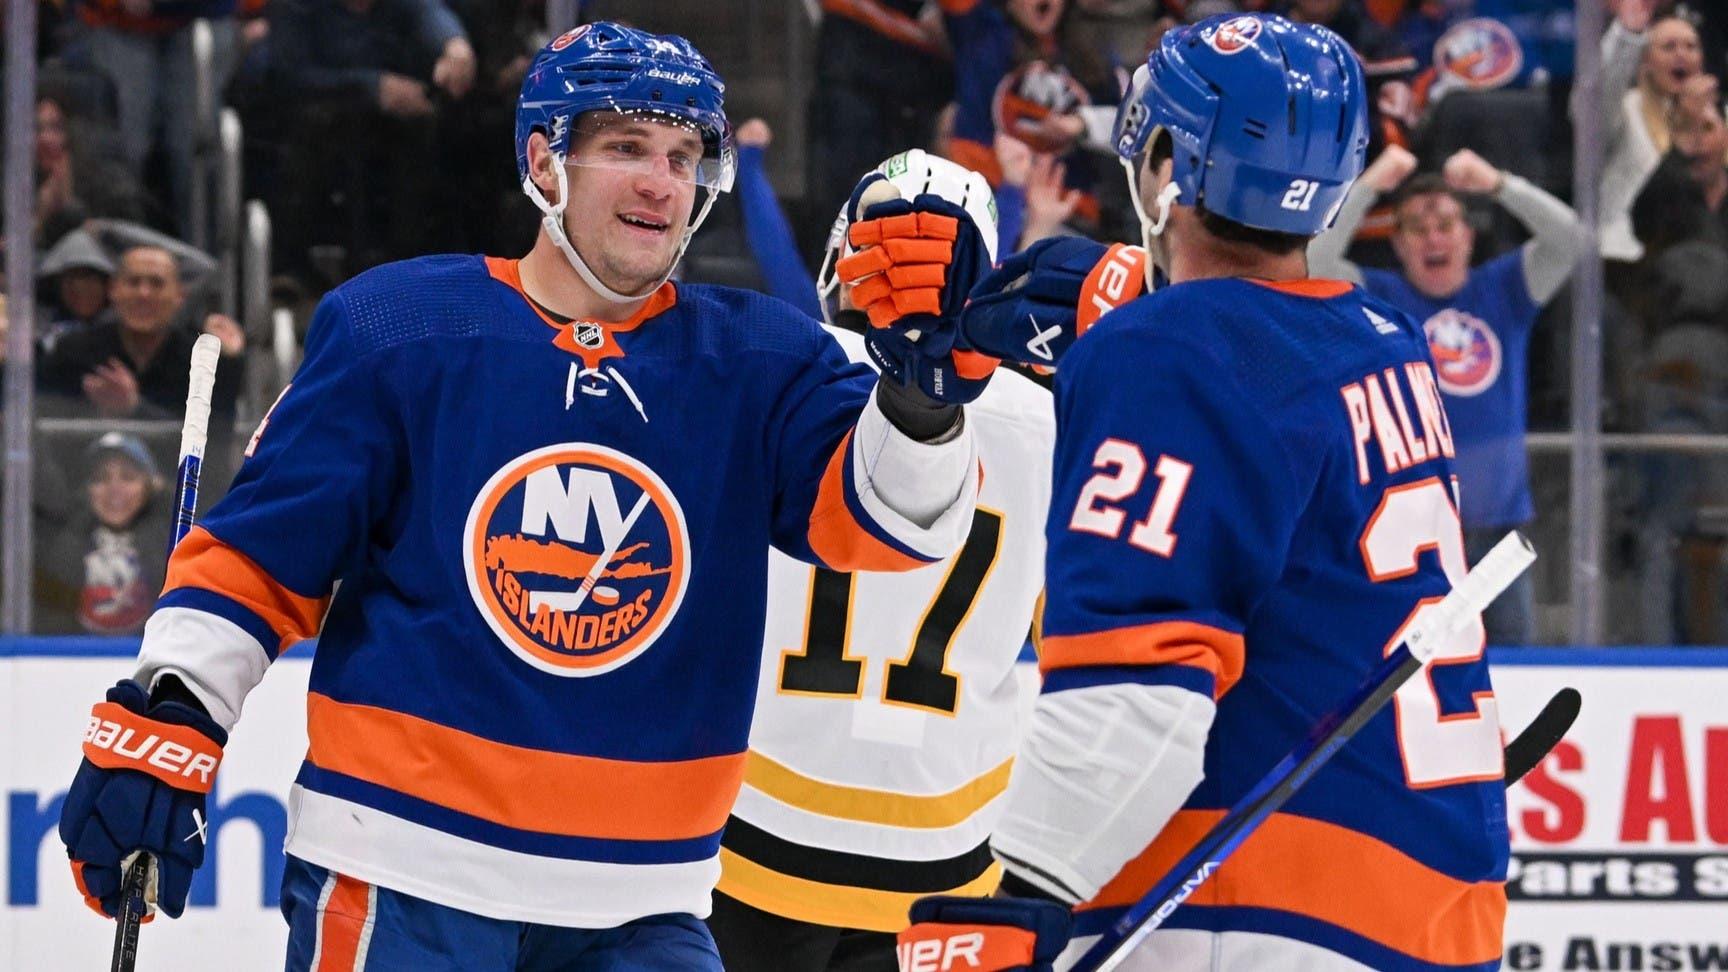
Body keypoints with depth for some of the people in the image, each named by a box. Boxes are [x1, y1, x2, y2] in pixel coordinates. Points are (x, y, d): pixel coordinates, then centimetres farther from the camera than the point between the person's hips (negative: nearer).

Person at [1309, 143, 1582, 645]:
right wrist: (1367, 187, -16)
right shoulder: (1379, 298, 2)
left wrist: (1497, 185, -14)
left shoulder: (1502, 292, 8)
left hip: (1500, 523, 3)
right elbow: (1312, 266, -12)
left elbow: (1566, 237, -2)